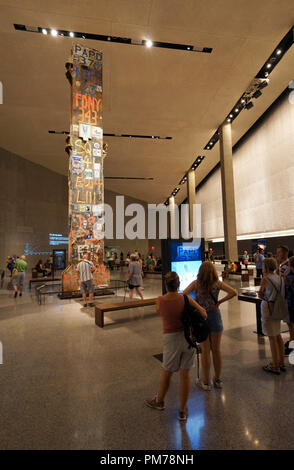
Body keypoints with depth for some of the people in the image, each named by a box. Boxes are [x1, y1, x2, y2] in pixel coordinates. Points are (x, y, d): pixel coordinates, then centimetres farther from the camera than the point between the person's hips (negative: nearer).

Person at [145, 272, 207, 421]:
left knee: (166, 373, 21)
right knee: (185, 375, 15)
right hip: (188, 336, 1)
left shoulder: (160, 300, -15)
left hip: (171, 338, -1)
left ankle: (159, 401, 46)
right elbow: (203, 314, -10)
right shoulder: (186, 299, -13)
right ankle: (182, 411, 32)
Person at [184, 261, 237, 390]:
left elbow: (183, 295, -18)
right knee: (216, 350, 16)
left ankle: (206, 382, 23)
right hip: (215, 317, 1)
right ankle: (218, 380, 31)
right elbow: (233, 292, -13)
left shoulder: (196, 283, -10)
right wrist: (219, 302, -7)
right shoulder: (217, 283, -7)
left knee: (205, 351, 10)